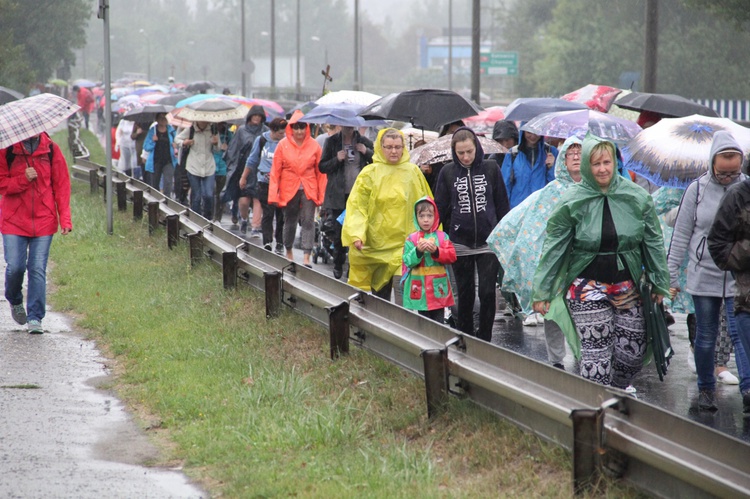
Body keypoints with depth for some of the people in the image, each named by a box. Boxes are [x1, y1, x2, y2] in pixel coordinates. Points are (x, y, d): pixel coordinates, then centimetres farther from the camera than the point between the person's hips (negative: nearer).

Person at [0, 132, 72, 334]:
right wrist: (23, 179, -18)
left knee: (38, 269, -3)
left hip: (43, 221, 1)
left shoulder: (51, 150, 1)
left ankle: (35, 318, 2)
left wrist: (65, 219, -4)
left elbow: (62, 185, 3)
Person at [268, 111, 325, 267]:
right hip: (289, 190, 1)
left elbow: (320, 172, 2)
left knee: (308, 222, -7)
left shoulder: (314, 145, -1)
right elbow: (275, 171, -2)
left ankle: (306, 258, -9)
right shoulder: (283, 145, -3)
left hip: (308, 190, 0)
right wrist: (274, 195, -7)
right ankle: (289, 252, 33)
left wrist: (321, 194, -1)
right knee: (289, 221, 14)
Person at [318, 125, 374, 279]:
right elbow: (322, 166, 6)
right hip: (338, 195, -1)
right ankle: (338, 265, 16)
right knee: (338, 231, 1)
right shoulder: (332, 142, 6)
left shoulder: (364, 142, 10)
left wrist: (367, 152, -3)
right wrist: (336, 159, -11)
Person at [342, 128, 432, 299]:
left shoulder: (413, 171, 6)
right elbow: (357, 206, -3)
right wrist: (356, 235, -15)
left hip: (406, 243, 0)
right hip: (377, 243, 0)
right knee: (380, 293, 6)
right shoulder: (369, 173, 1)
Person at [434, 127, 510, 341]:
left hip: (488, 242, -1)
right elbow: (440, 209, 7)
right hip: (459, 243, 1)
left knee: (487, 292, -5)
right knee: (465, 295, 7)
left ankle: (485, 339, 5)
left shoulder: (491, 168, 0)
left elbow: (502, 205, 6)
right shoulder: (448, 172, 1)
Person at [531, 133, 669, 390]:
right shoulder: (572, 201, -4)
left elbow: (653, 242, 9)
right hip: (588, 288, -2)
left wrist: (660, 283, 10)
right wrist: (541, 292, -1)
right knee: (596, 356, -7)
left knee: (632, 354, 4)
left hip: (628, 288, 3)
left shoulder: (637, 197, 1)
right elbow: (553, 248, 0)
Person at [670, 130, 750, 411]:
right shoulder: (697, 189, -1)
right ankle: (706, 389, 24)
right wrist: (670, 276, 2)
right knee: (705, 337, 9)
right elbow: (681, 235, 4)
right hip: (704, 277, 1)